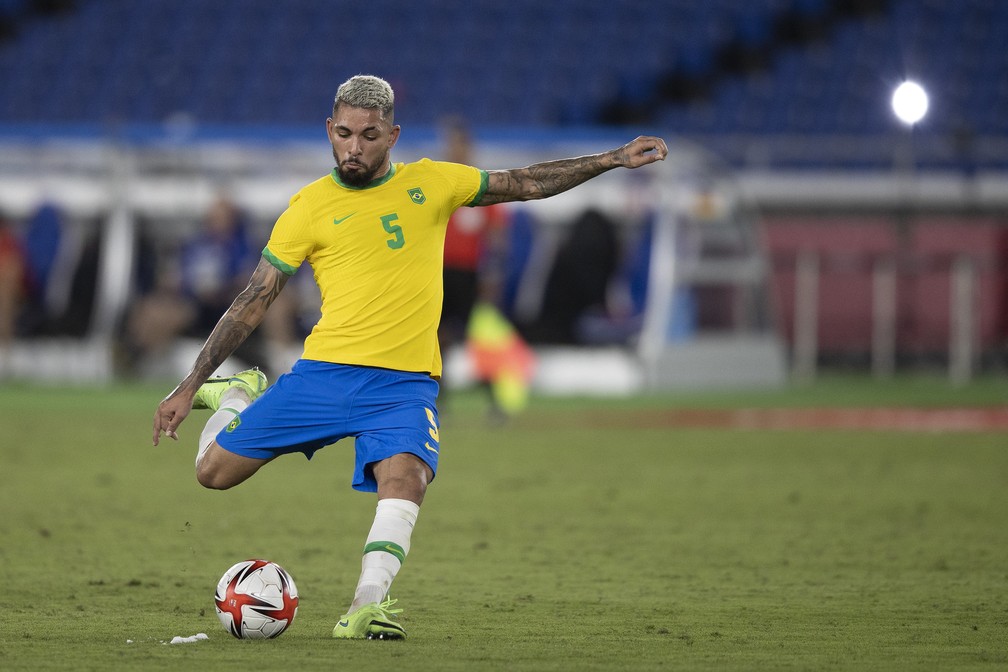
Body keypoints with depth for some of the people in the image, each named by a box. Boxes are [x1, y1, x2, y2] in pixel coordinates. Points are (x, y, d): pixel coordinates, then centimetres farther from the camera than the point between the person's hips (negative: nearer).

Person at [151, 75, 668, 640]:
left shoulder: (430, 183, 8)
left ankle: (366, 607, -37)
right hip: (325, 373, 0)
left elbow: (526, 184, 16)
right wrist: (188, 388, 2)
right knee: (214, 472, 1)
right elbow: (253, 303, 4)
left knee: (403, 479, -30)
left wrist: (614, 159, 9)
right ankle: (239, 397, 31)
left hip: (406, 384, 0)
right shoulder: (310, 207, 2)